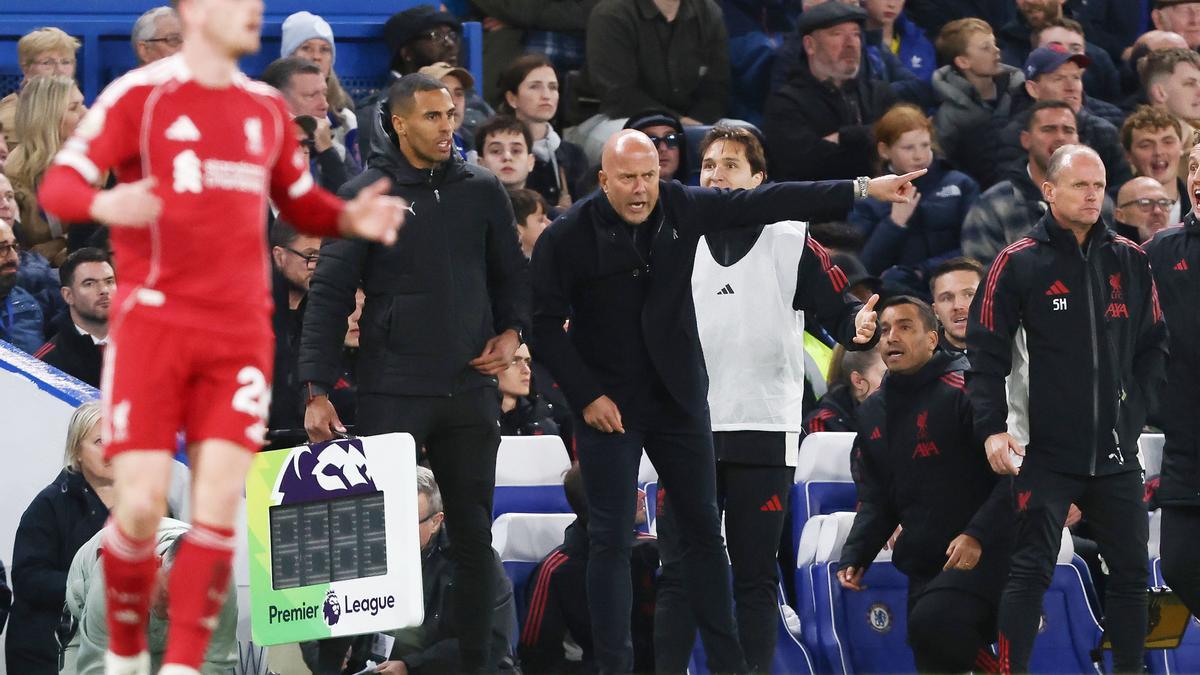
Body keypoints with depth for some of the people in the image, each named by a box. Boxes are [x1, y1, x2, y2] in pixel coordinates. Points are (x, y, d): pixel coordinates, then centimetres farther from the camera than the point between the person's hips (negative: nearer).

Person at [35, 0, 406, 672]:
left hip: (241, 333, 4)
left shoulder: (267, 107, 12)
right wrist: (103, 204, -32)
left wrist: (353, 217, 0)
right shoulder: (139, 95, -3)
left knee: (219, 505, -9)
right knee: (140, 507, -7)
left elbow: (302, 204, 22)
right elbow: (58, 184, -9)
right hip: (153, 324, -4)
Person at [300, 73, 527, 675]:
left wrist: (511, 332, 0)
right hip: (393, 394, -3)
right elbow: (329, 295, -4)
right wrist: (317, 388, -11)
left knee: (473, 535, 5)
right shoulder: (366, 196, -2)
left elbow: (512, 275, 19)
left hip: (470, 393, 3)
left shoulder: (482, 191, 8)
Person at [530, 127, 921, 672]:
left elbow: (766, 202, -3)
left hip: (678, 397, 4)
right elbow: (546, 324, -8)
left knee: (703, 529, 9)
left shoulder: (680, 207, -4)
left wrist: (862, 190, -5)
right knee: (612, 539, -3)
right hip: (607, 404, -4)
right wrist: (587, 396, -13)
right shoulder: (566, 238, -12)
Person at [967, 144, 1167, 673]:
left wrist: (1135, 411, 3)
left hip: (1115, 452, 4)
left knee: (1130, 571, 9)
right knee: (1030, 572, -5)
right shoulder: (1019, 263, -4)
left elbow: (1153, 347, 14)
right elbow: (986, 352, -5)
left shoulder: (1130, 261, 8)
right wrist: (992, 429, -13)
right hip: (1046, 452, -4)